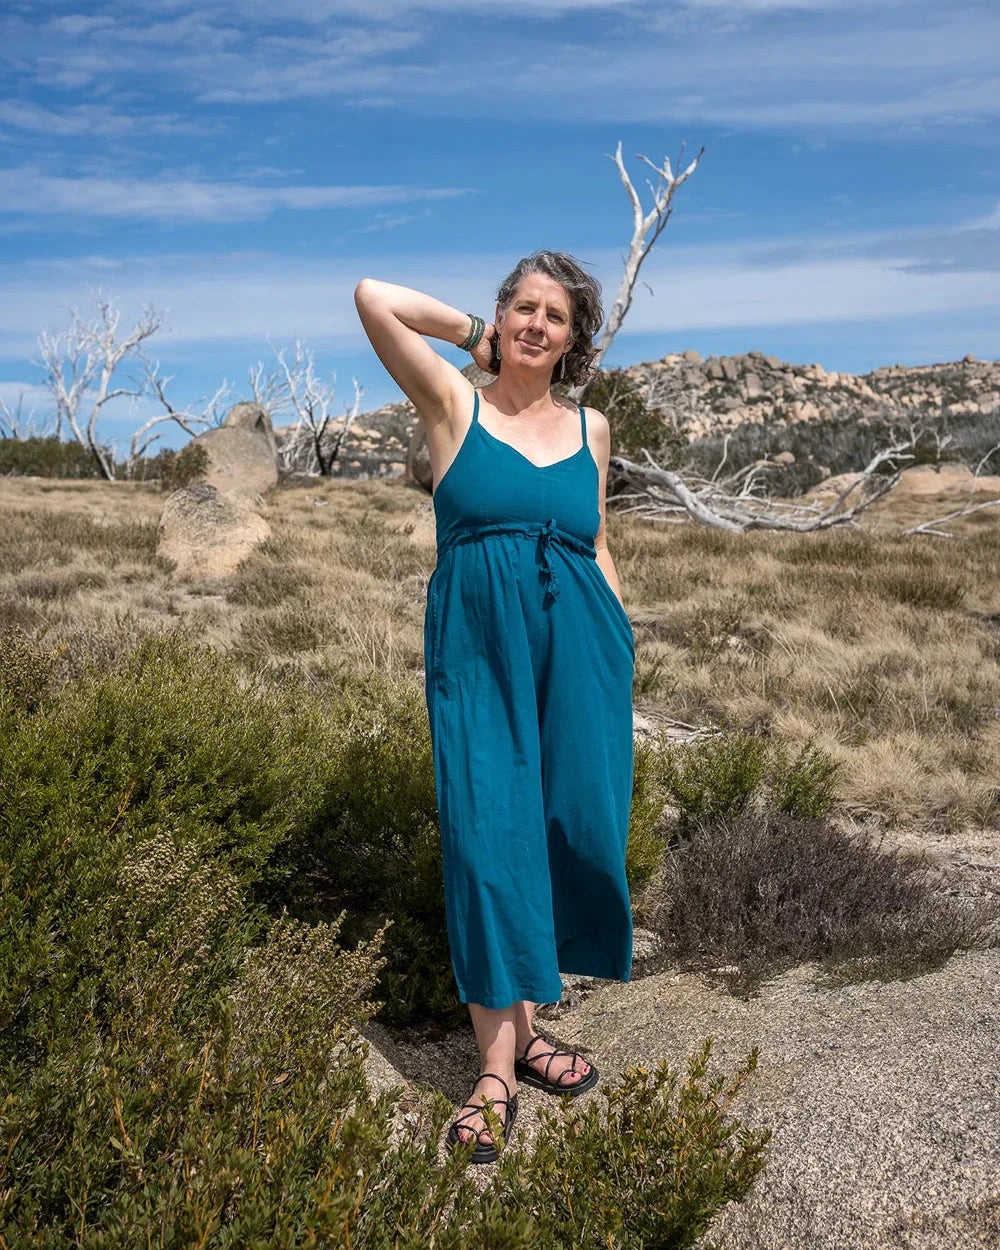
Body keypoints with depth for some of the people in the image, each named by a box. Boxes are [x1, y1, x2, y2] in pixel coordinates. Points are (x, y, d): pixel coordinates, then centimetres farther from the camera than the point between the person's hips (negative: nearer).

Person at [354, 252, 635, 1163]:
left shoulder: (592, 427, 13)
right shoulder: (454, 404, 3)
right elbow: (372, 295, -6)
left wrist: (625, 646, 12)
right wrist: (473, 331, 6)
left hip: (581, 653, 4)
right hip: (480, 654, -3)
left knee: (576, 828, 5)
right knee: (489, 837, -4)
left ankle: (519, 1016, 26)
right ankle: (499, 1068, 6)